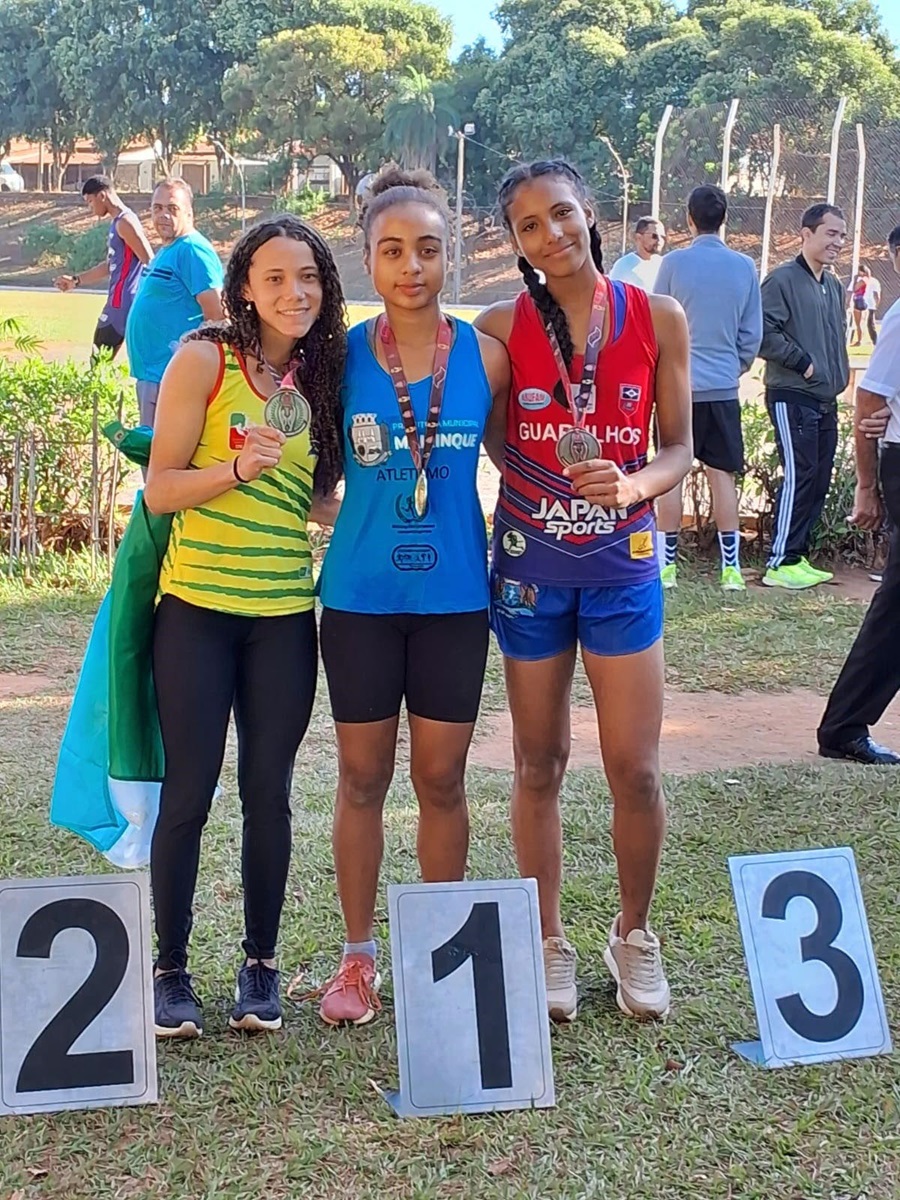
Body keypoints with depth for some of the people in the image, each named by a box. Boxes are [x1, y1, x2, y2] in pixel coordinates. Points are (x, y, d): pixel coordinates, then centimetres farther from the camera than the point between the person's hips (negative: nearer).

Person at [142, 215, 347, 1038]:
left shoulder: (320, 375, 8)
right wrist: (236, 467, -23)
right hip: (198, 608, -3)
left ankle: (261, 964, 23)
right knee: (188, 793, 1)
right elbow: (160, 489, -8)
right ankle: (171, 969, 17)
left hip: (285, 616, 4)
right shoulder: (204, 360, -5)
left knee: (268, 793, 8)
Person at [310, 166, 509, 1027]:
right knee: (362, 777, 9)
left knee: (441, 778, 9)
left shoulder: (484, 356, -3)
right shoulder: (343, 356, -3)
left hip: (454, 596, 0)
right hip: (360, 596, 0)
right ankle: (358, 956, 24)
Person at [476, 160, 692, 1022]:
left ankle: (633, 934, 26)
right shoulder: (501, 328, -3)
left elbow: (678, 447, 1)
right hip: (529, 566, 0)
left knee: (636, 770, 2)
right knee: (540, 766, 9)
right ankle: (549, 942, 26)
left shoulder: (657, 319, -2)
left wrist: (634, 485, -19)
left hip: (622, 565, 0)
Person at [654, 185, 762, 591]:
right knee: (722, 476, 7)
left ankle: (667, 565, 7)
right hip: (723, 388, 3)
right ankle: (731, 567, 7)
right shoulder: (745, 267, 2)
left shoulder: (674, 263, -7)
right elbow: (753, 334, 6)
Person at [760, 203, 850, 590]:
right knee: (799, 477, -10)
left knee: (819, 480, 8)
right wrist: (803, 363, -17)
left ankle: (796, 557, 16)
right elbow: (763, 332, -20)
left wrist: (839, 376, 13)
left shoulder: (834, 286, 17)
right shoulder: (783, 280, -10)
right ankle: (780, 564, -5)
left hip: (825, 399, 9)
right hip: (792, 397, -9)